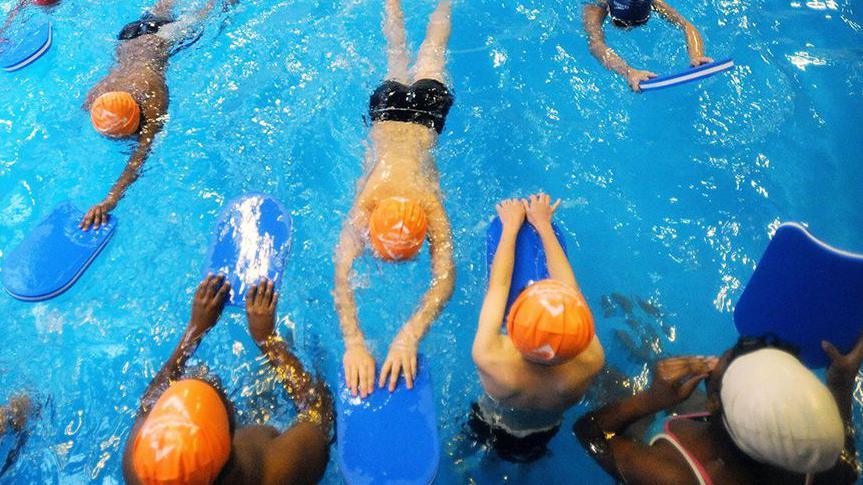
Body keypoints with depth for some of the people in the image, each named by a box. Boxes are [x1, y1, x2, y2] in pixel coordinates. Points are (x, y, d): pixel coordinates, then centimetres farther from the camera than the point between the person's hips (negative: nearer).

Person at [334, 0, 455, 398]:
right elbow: (341, 276, -45)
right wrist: (354, 344, -59)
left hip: (429, 102, 0)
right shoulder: (364, 206, -41)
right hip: (387, 102, 1)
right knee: (398, 50, 33)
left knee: (432, 49, 30)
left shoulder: (432, 210, -43)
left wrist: (409, 336, -64)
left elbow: (445, 279, -49)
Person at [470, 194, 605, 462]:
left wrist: (511, 225, -15)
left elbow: (498, 286, -29)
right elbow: (569, 285, -26)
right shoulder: (591, 361, -41)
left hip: (491, 432, -1)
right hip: (543, 439, 2)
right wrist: (543, 224, -14)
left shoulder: (489, 358, -46)